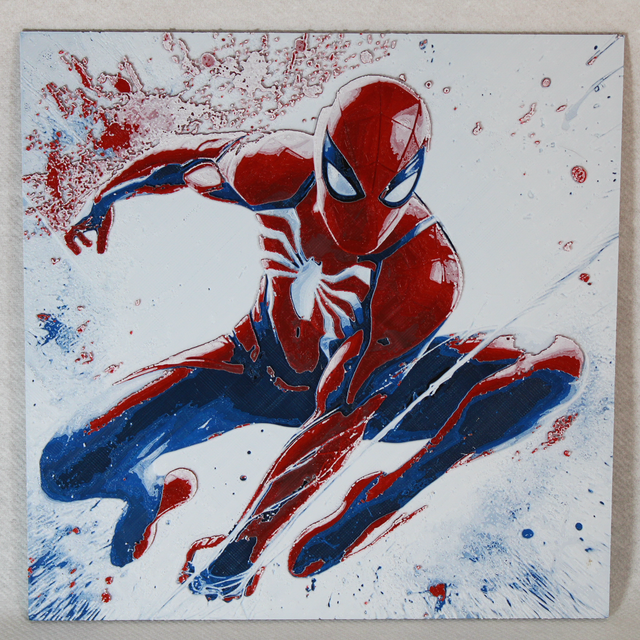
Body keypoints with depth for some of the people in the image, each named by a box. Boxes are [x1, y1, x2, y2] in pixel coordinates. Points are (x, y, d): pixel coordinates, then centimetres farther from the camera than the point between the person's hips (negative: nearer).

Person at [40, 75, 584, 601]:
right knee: (67, 470, -14)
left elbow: (342, 417, -29)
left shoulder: (430, 274, -33)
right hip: (262, 366, 1)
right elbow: (194, 159, -4)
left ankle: (375, 504, -15)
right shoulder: (282, 171, -27)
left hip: (365, 387, 0)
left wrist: (248, 542, -24)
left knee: (561, 365, -21)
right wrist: (106, 202, 13)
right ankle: (148, 493, 24)